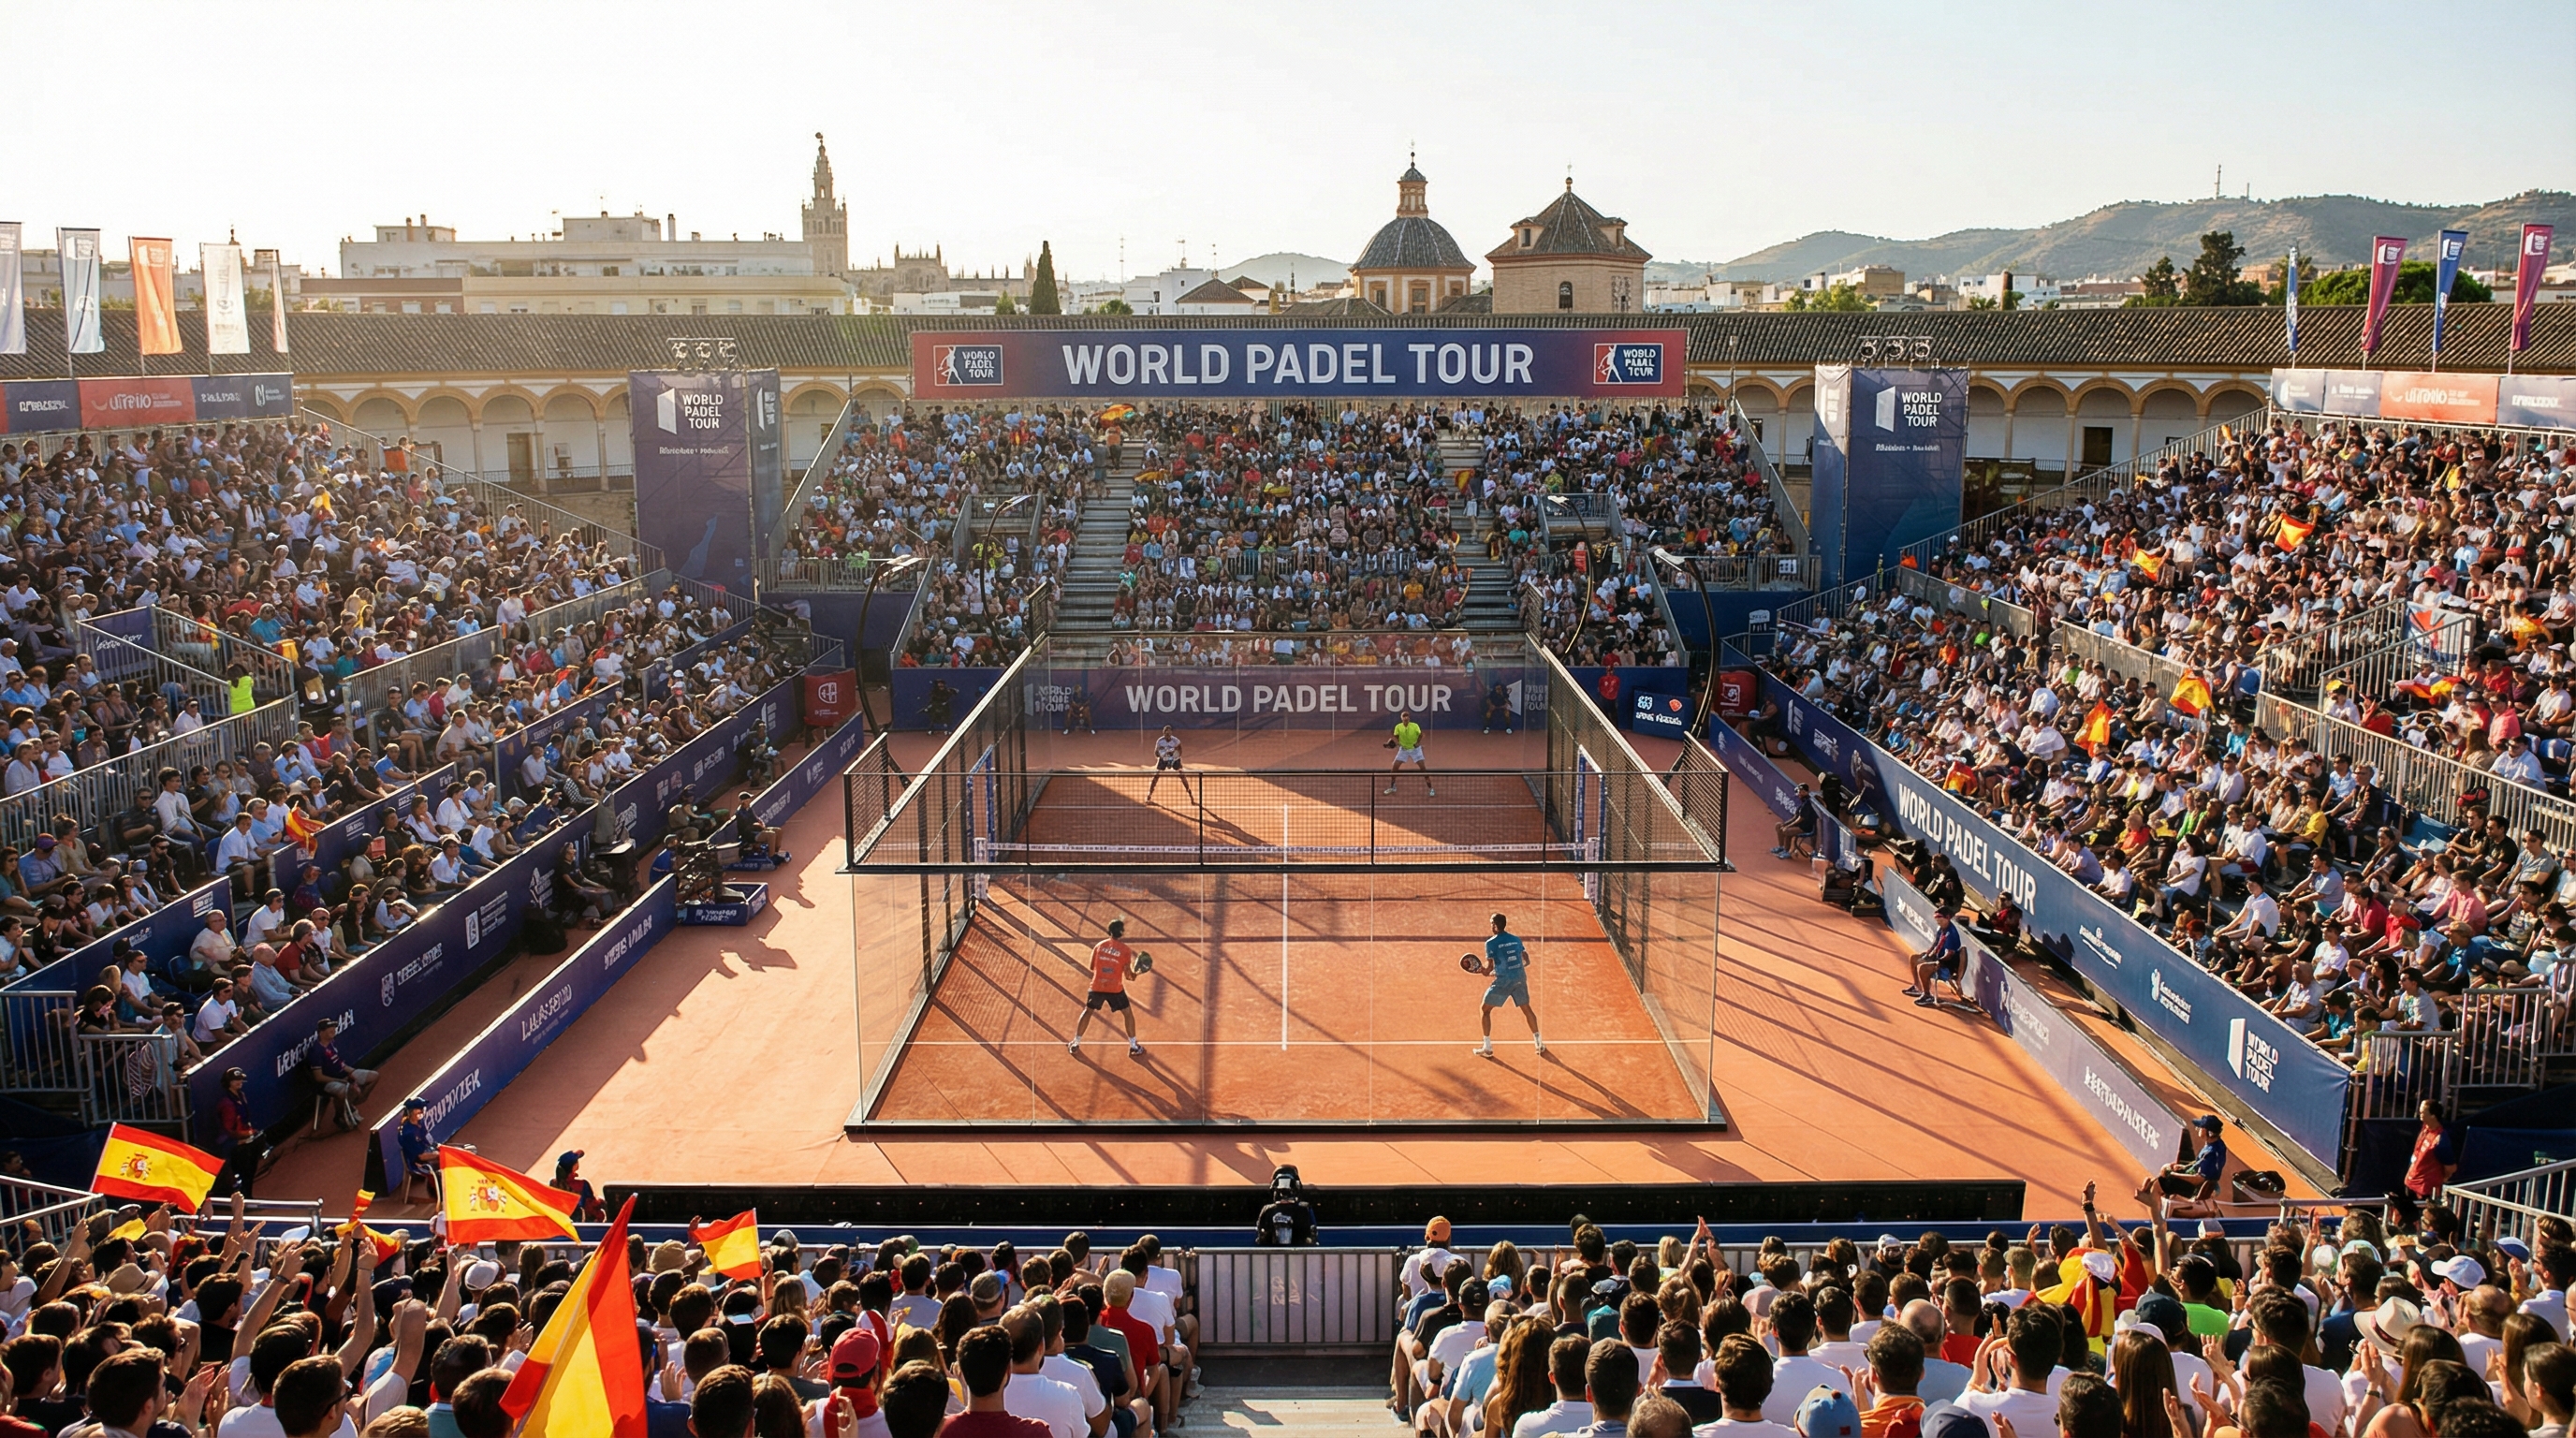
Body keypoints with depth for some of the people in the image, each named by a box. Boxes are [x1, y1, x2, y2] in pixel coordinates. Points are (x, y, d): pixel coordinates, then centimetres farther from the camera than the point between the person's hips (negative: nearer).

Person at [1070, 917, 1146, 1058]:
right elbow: (1128, 974, -8)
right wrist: (1134, 974, 12)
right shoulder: (1125, 950, -6)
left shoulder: (1099, 946, 3)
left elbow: (1092, 968, 11)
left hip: (1097, 987, 3)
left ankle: (1075, 1044, 23)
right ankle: (1134, 1047, 17)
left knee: (1087, 1011, 21)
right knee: (1128, 1014, 14)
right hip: (1115, 989, -3)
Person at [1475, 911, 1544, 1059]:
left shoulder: (1491, 943, -8)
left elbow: (1489, 967, -11)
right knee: (1526, 1009, 23)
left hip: (1503, 980, -5)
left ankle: (1487, 1048, 6)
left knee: (1485, 1010, 9)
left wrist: (1483, 971, 8)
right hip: (1520, 978, 5)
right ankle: (1539, 1043, 26)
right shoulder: (1516, 939, 7)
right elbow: (1526, 961, 12)